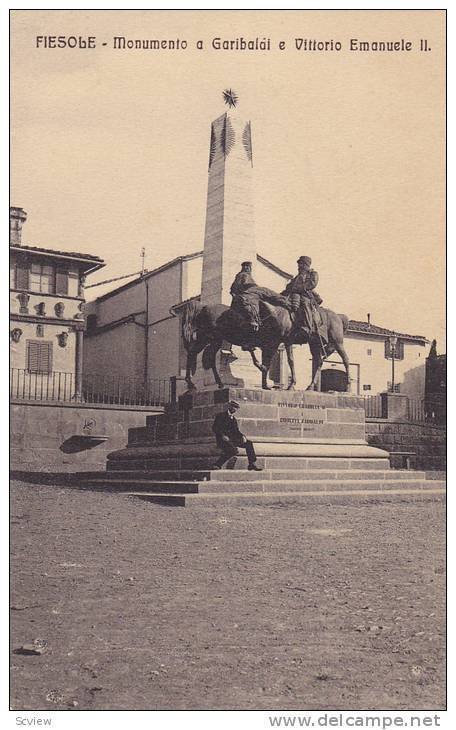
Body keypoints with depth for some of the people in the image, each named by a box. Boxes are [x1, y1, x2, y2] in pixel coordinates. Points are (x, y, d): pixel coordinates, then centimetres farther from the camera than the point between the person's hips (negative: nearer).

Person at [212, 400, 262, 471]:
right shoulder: (220, 416, 0)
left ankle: (252, 464, -3)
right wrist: (223, 435, -23)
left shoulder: (233, 419, 20)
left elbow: (236, 431, 15)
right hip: (222, 439, -7)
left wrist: (242, 436, -6)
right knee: (233, 449, -34)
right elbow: (214, 428, -9)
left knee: (248, 443, -7)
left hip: (232, 439, 7)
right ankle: (218, 465, -22)